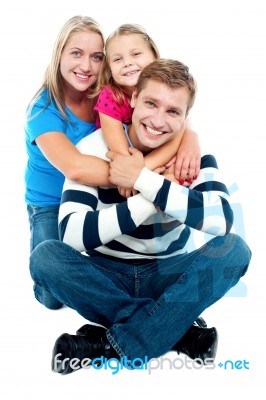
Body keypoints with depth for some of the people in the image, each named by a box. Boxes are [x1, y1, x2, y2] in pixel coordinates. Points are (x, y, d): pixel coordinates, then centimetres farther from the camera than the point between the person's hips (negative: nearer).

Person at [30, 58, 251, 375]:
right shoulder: (95, 148, -13)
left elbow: (222, 220, -28)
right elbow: (71, 234, -27)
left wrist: (143, 180, -30)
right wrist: (152, 200, -30)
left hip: (167, 274, 1)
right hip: (106, 275, -1)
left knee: (234, 249, -24)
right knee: (45, 256, -28)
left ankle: (115, 345, -24)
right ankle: (179, 332, -24)